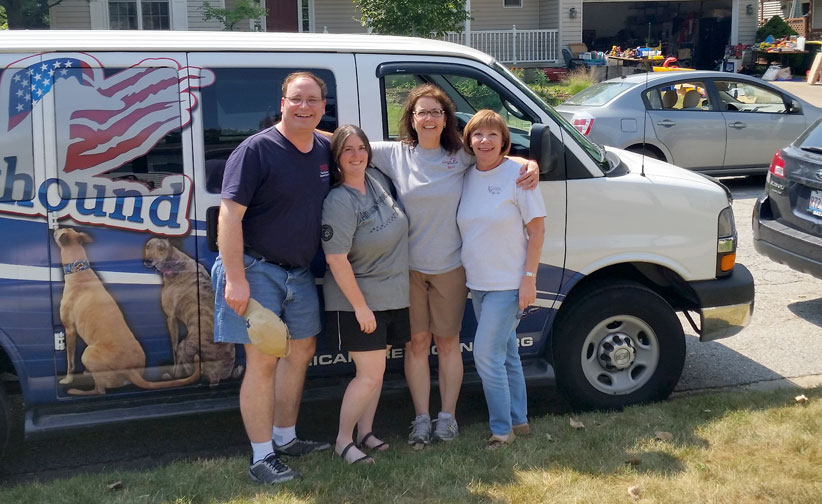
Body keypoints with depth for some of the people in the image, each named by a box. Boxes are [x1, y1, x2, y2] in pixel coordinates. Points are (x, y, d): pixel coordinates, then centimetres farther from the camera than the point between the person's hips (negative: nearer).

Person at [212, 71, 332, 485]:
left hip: (300, 272, 8)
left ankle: (285, 438, 33)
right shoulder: (256, 150, -15)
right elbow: (230, 214, -19)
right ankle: (261, 458, 6)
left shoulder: (325, 150, 5)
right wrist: (235, 278, -24)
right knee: (263, 361, -6)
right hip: (257, 269, -8)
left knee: (301, 352, 16)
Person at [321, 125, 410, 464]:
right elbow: (336, 259, -22)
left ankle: (365, 433, 28)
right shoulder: (339, 202, -19)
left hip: (392, 298, 7)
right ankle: (343, 440, 9)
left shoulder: (377, 179, 3)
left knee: (376, 370, 14)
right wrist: (360, 306, -20)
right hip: (356, 301, -7)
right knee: (370, 374, -7)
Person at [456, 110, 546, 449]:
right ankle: (519, 421, 30)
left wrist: (529, 277, -15)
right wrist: (465, 272, 7)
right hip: (478, 282, 6)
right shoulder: (467, 176, 4)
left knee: (486, 354, -9)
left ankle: (502, 429, 6)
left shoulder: (517, 175, -11)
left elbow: (537, 229, -10)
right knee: (506, 353, 16)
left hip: (509, 283, -6)